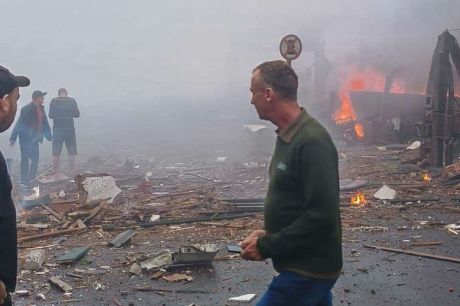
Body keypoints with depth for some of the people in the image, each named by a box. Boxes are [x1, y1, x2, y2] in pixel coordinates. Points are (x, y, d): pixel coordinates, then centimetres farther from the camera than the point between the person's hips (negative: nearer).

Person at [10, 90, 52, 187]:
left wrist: (49, 136, 12)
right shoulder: (26, 110, -16)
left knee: (35, 159, 11)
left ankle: (32, 178, 23)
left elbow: (45, 123, 11)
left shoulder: (41, 109, 5)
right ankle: (24, 181, 8)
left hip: (35, 139, 7)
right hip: (26, 139, -7)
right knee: (25, 159, 0)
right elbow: (19, 124, -16)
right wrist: (13, 138, -16)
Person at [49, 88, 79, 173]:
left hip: (57, 129, 0)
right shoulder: (72, 101, -3)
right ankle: (72, 172, 10)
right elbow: (77, 114, 2)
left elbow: (50, 115, 0)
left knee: (56, 153, 7)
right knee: (71, 152, 9)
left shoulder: (53, 101, -3)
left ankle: (56, 173, 7)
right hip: (70, 129, 0)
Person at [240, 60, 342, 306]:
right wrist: (269, 235, 6)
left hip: (307, 271, -9)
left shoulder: (312, 142, -22)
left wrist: (266, 247, -18)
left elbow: (321, 216, -25)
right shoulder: (288, 136, 9)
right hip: (309, 266, 9)